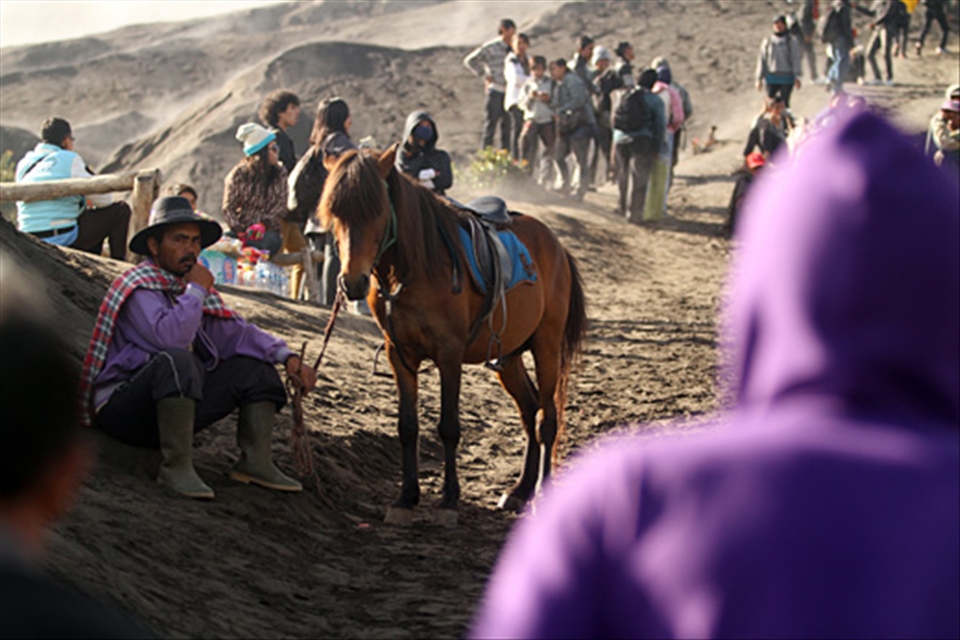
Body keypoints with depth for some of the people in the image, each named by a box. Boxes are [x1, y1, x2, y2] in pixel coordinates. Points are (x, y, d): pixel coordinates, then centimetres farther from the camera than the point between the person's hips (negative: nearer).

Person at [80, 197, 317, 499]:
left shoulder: (193, 285, 13)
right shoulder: (138, 287, -13)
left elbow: (235, 332, 11)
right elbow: (168, 336, -31)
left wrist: (287, 357, -4)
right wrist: (196, 291, -17)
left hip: (175, 403, 9)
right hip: (122, 407, -9)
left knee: (255, 368, 3)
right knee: (176, 360, -37)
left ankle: (256, 461, -10)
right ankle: (176, 466, -34)